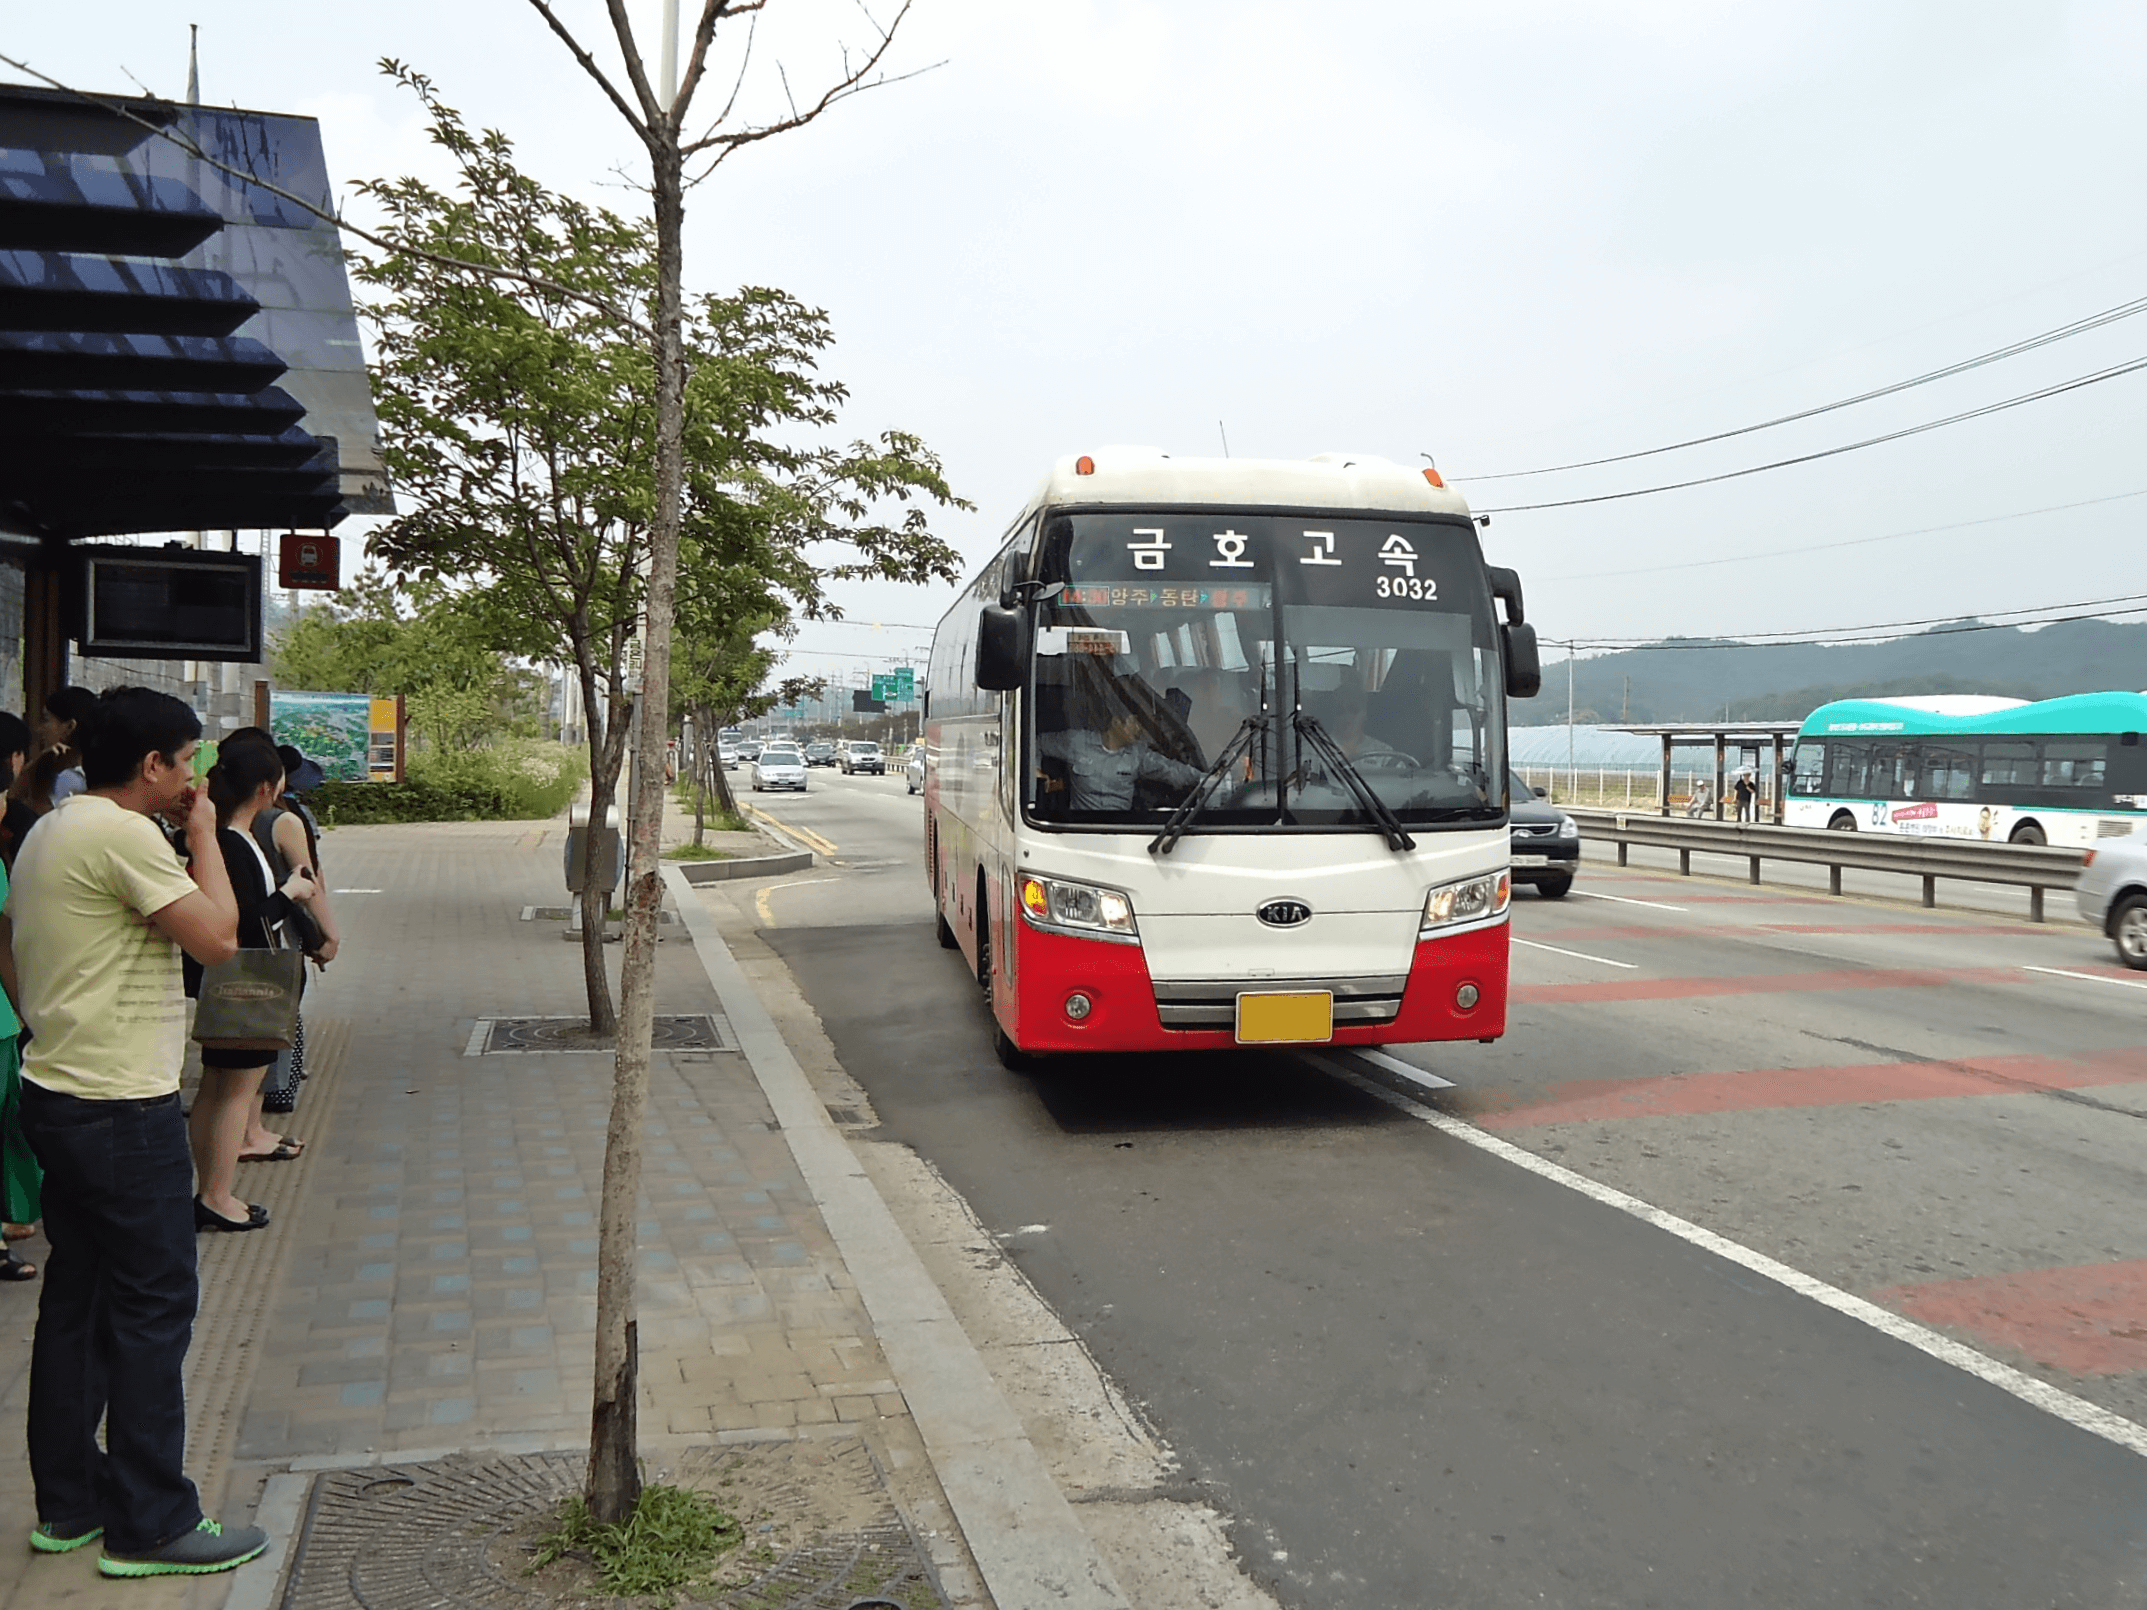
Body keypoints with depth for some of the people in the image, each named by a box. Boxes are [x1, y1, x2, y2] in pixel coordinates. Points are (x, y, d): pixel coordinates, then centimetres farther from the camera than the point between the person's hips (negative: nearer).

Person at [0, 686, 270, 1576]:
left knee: (75, 1300, 16)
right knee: (152, 1306, -1)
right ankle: (149, 1523, 8)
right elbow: (217, 937, -20)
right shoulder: (123, 834, -18)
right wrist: (204, 833, -10)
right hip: (122, 1110, -10)